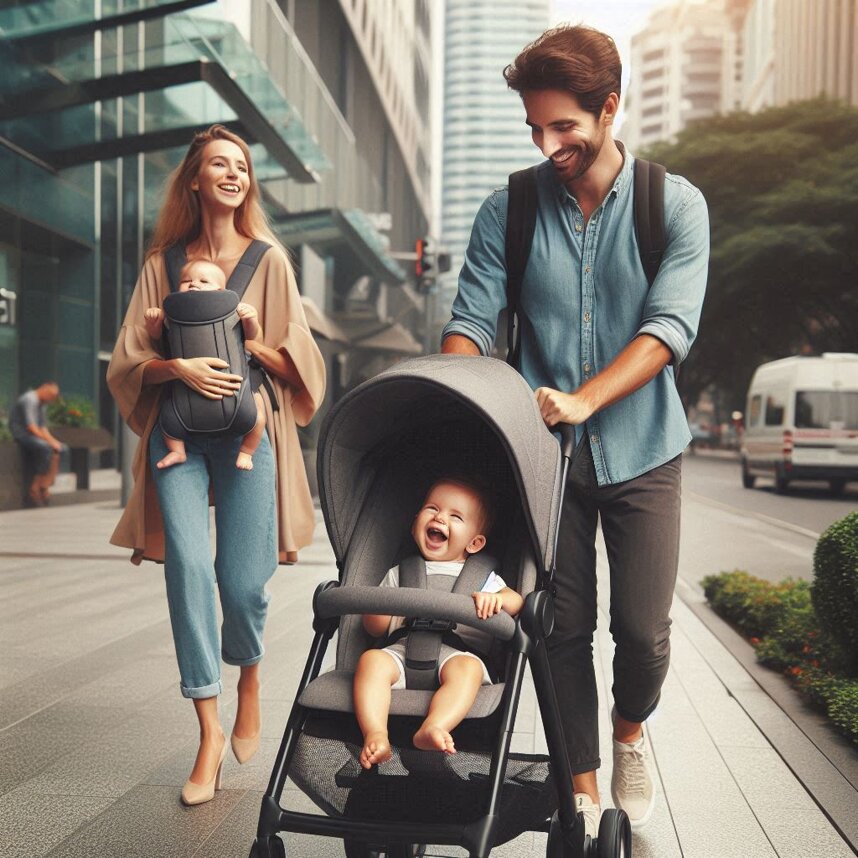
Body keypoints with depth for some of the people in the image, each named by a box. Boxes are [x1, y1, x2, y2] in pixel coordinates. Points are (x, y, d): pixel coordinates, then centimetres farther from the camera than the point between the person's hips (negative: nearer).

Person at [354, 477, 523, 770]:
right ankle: (376, 735, -41)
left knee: (467, 668, -36)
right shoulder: (400, 573, 26)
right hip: (405, 650, 2)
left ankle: (432, 728, -53)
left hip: (459, 651, -2)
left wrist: (495, 599, -16)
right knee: (371, 659, -30)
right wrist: (378, 611, -2)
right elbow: (375, 628, 23)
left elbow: (517, 601, 8)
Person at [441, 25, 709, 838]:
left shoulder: (674, 205, -6)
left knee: (643, 629, -1)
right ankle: (581, 789, 22)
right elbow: (471, 318, -5)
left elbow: (671, 324, -17)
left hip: (640, 451, -1)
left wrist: (582, 400, -32)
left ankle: (630, 730, 33)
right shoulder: (509, 209, -1)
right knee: (563, 626, 6)